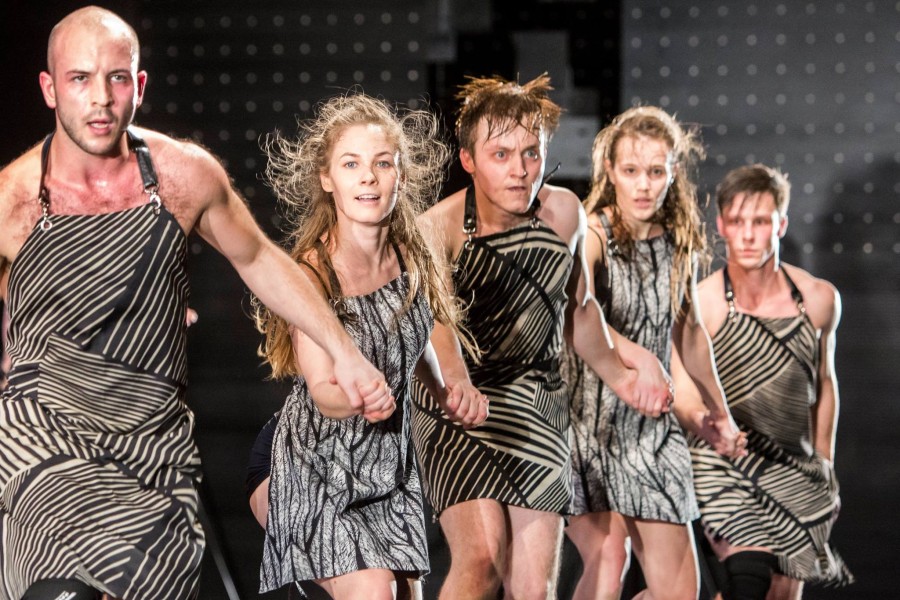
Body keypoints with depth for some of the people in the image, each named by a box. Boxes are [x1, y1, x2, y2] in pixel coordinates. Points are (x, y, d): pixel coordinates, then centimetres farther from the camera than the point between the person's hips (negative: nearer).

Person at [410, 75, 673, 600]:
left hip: (541, 410, 4)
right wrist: (457, 388, -52)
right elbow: (435, 319, -35)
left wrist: (618, 373, 21)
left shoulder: (565, 212, -2)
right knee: (482, 554, -25)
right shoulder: (440, 228, -17)